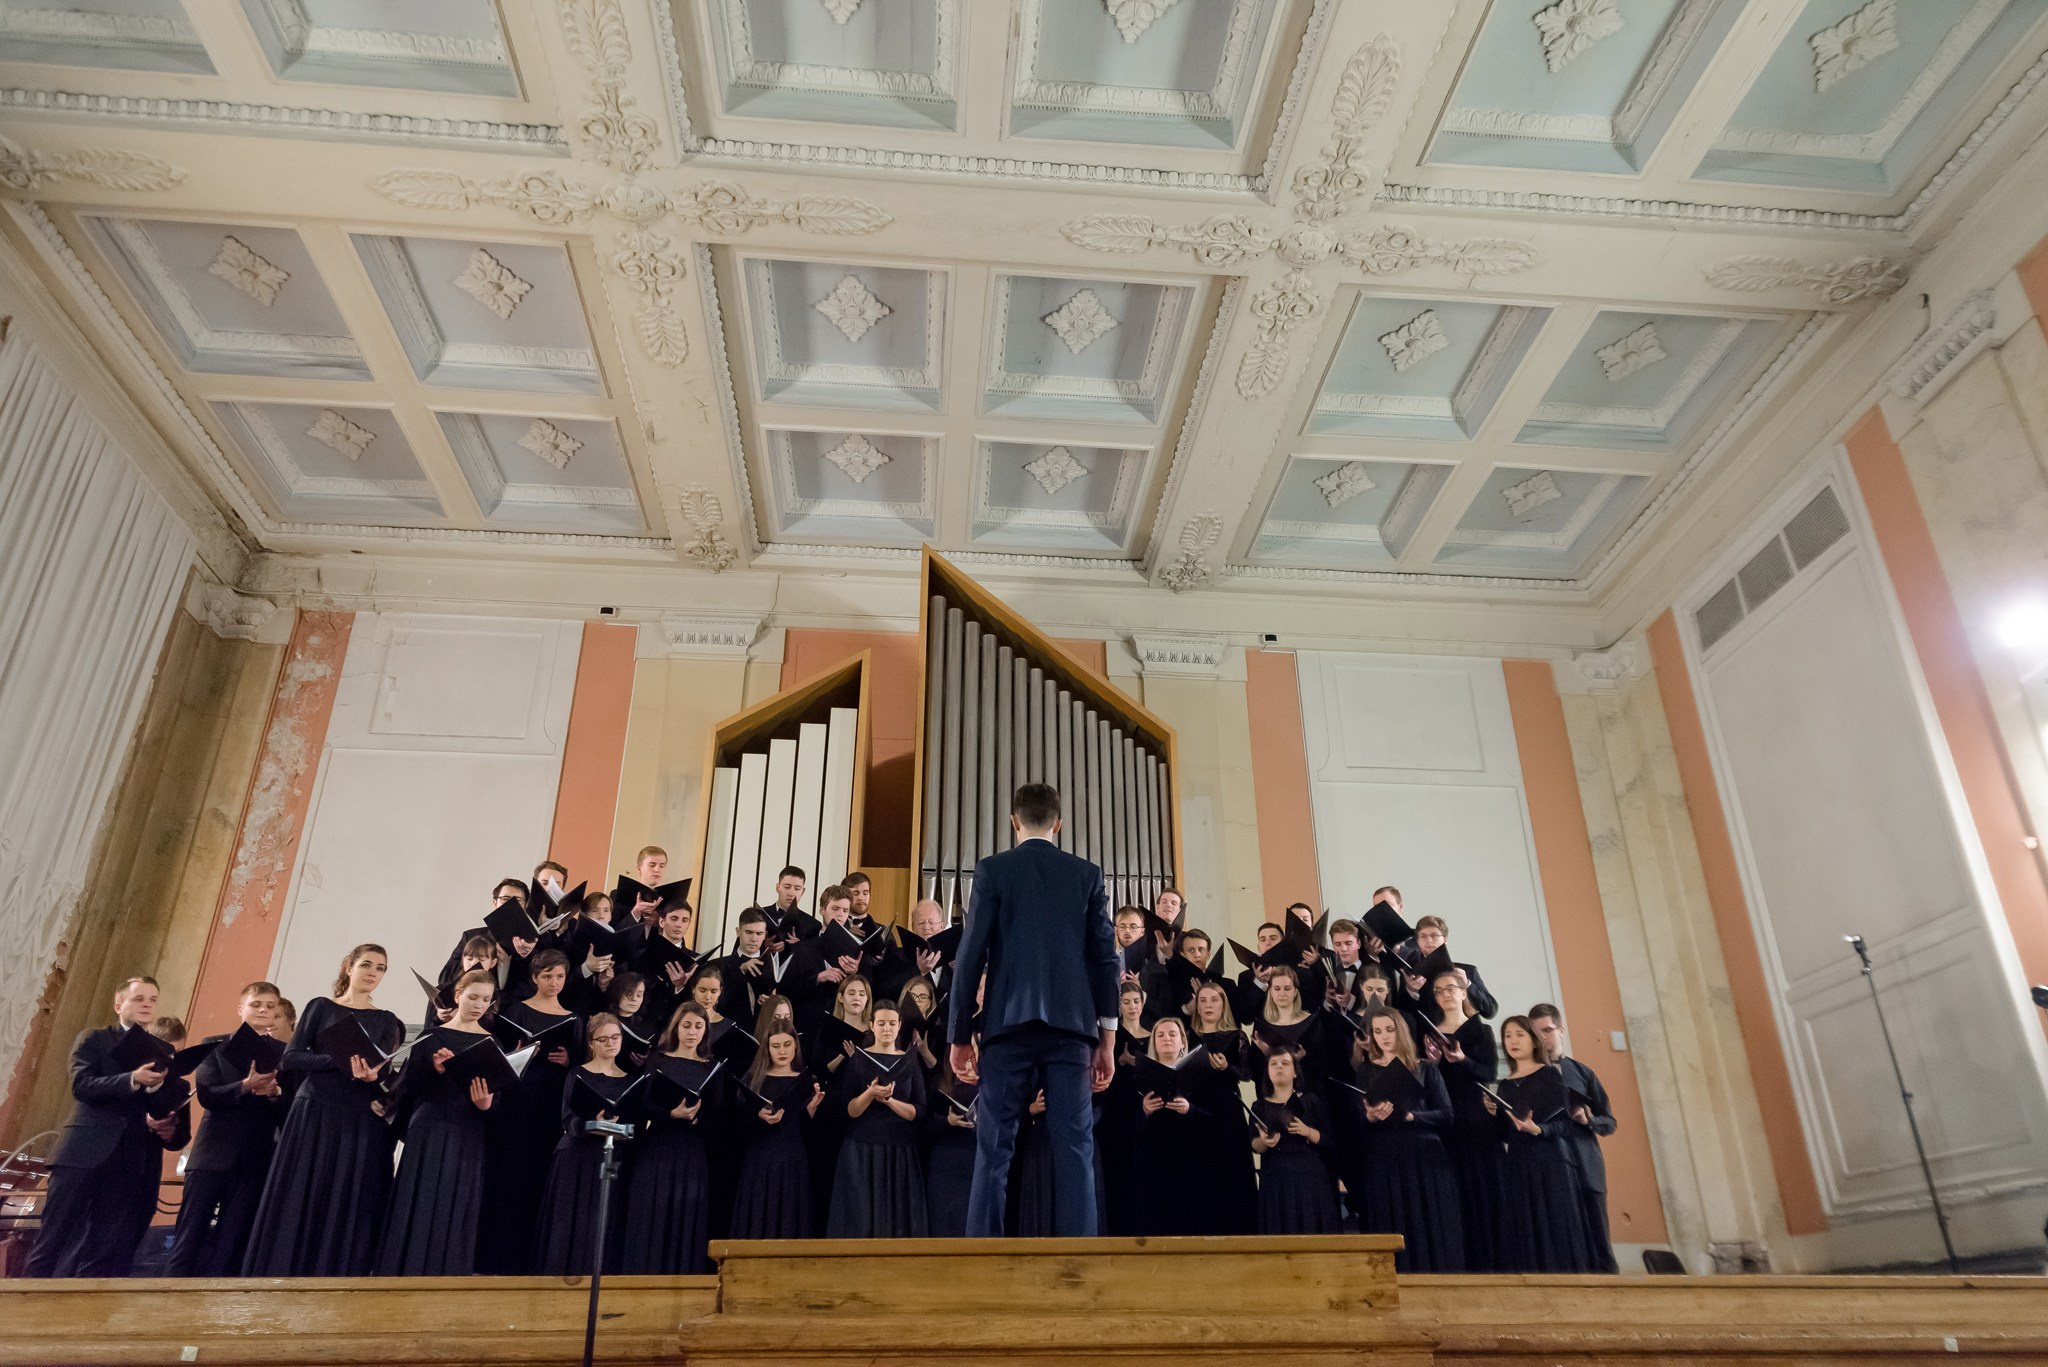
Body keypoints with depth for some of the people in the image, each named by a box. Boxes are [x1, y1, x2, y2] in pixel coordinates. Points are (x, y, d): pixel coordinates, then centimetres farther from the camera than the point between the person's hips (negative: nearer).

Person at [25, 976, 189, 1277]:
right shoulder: (94, 1040, 8)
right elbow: (82, 1086, -8)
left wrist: (171, 1125, -13)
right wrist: (133, 1080, -23)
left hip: (136, 1161, 3)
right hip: (87, 1153, -3)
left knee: (108, 1254, 1)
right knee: (54, 1241, -2)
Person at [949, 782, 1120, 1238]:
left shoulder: (993, 869, 3)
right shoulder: (1087, 874, 9)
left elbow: (971, 956, -1)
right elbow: (1105, 958, 6)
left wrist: (960, 1035, 4)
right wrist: (1107, 1039, 10)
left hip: (1008, 1021, -1)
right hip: (1070, 1023, 1)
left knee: (994, 1146, 2)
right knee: (1074, 1145, 1)